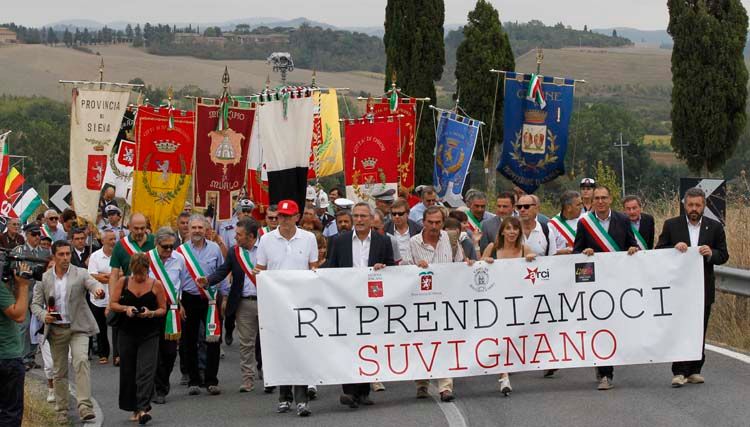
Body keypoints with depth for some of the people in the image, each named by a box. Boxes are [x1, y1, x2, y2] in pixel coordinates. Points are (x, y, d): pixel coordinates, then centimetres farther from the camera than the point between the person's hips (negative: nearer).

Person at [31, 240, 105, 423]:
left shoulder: (80, 274, -3)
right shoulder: (44, 278, 2)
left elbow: (93, 283, -22)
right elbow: (35, 304, 5)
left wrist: (98, 290, -46)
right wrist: (43, 315, -17)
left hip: (78, 327, -2)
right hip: (56, 330, 2)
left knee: (81, 361, -22)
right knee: (59, 372, 9)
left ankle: (85, 406, -27)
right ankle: (61, 411, 20)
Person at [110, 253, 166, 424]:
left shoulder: (156, 285, 0)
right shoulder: (123, 282, 4)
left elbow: (163, 309, 4)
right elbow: (113, 304, 5)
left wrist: (151, 313, -16)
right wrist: (125, 309, -14)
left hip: (149, 334, -3)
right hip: (127, 332, 3)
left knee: (145, 371, -13)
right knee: (128, 372, 8)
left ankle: (143, 408, -21)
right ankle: (134, 408, 20)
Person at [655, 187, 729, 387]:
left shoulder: (715, 227, 6)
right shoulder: (671, 225, 3)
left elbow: (723, 256, 6)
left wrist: (711, 253, -15)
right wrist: (674, 248, -17)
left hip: (703, 288, 2)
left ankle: (694, 370, 15)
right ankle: (679, 372, -8)